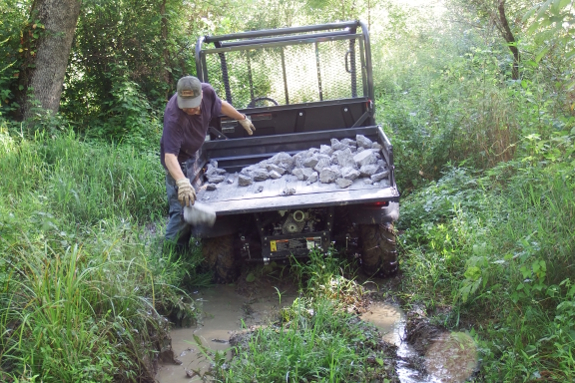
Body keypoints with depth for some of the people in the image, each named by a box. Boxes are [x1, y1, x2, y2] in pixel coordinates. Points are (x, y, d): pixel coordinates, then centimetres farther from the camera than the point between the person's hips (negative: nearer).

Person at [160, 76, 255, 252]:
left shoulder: (207, 91, -22)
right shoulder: (174, 118, -40)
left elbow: (221, 105, 3)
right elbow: (170, 155, -48)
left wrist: (242, 118, 17)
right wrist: (182, 182, -63)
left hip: (195, 154, 7)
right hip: (179, 160, -7)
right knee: (182, 207, -11)